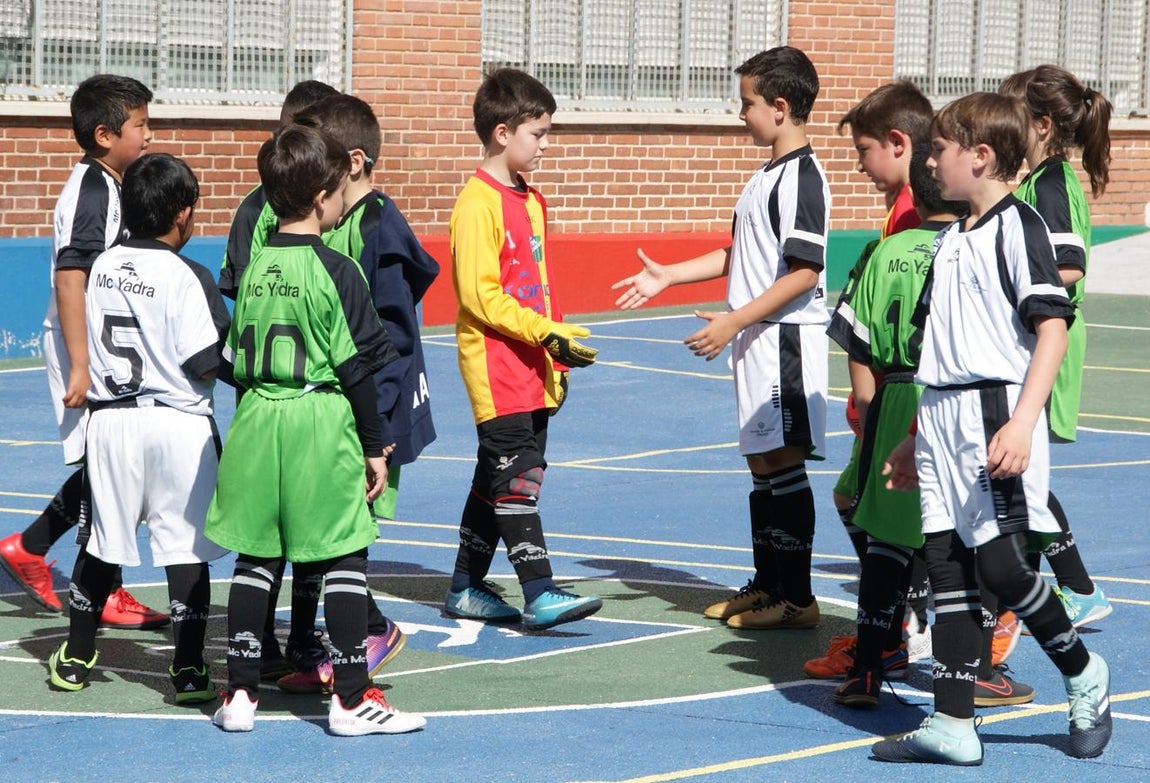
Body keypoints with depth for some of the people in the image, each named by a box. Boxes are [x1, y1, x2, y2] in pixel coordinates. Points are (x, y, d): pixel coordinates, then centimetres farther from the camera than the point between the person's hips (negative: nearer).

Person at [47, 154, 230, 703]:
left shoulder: (102, 266, 4)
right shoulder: (187, 277, -13)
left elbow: (90, 347, 10)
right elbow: (208, 365, -14)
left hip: (109, 419, 5)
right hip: (176, 423, -5)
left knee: (102, 544, 15)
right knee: (185, 547, 0)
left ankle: (76, 657, 24)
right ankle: (188, 669, 0)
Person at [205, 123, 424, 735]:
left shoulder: (255, 267, 7)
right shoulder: (335, 271, -11)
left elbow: (238, 361, 13)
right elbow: (357, 366, -9)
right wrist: (374, 446, -2)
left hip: (257, 422, 6)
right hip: (322, 422, -6)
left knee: (255, 557, 11)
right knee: (345, 559, 3)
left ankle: (241, 693, 12)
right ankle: (351, 699, 5)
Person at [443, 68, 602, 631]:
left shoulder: (530, 200, 16)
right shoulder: (478, 203, -13)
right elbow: (480, 295, -18)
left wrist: (557, 353, 20)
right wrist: (547, 333, -20)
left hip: (532, 371, 9)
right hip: (496, 369, -9)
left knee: (499, 479, 12)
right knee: (516, 478, -10)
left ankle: (465, 589, 20)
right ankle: (539, 595, -13)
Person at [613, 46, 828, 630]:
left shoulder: (801, 177, -16)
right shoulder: (768, 176, 15)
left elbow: (804, 272, -22)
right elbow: (740, 255, 25)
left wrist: (734, 321, -23)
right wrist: (666, 277, 23)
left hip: (785, 338, -10)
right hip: (757, 341, 10)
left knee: (782, 462, -7)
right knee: (762, 463, 14)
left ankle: (797, 599, -1)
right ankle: (767, 587, 23)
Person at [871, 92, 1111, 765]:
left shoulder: (1018, 226, -9)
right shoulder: (951, 240, 17)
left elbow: (1053, 329, -17)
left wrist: (1023, 422, -26)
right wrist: (916, 438, 22)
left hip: (996, 414, -8)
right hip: (941, 419, 8)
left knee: (999, 565, -9)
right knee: (948, 569, 5)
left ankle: (1083, 674, 14)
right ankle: (953, 724, 7)